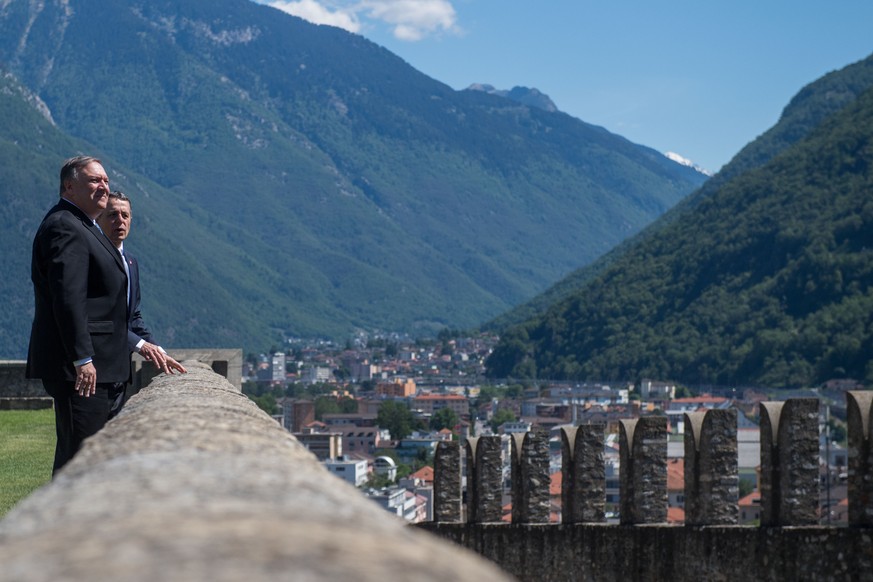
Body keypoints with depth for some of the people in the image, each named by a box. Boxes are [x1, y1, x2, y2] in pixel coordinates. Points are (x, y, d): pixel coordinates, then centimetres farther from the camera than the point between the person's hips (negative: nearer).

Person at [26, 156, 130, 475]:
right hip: (81, 368, -11)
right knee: (78, 451, -10)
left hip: (101, 367, 11)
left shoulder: (81, 228, 21)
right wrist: (82, 358, -25)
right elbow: (68, 298, -21)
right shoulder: (64, 227, -13)